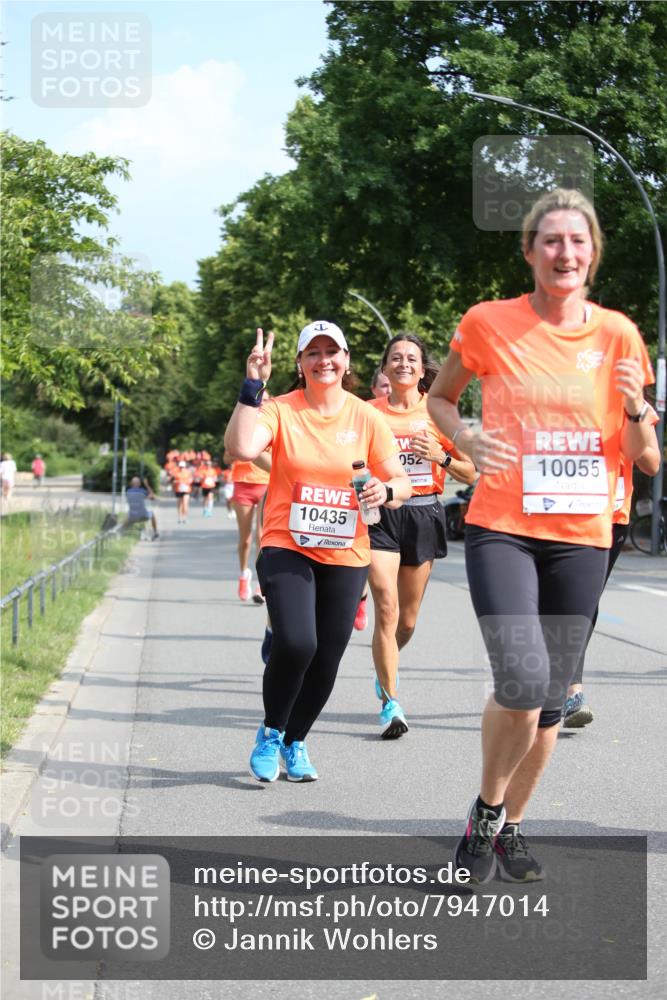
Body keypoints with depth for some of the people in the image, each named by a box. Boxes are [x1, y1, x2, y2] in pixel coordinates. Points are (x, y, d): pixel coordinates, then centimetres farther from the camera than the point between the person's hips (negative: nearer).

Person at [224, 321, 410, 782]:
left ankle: (295, 741, 33)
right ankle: (271, 732, 5)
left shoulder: (367, 418, 3)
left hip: (346, 556, 3)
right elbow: (242, 447, -22)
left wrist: (386, 491, -16)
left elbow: (401, 481, 7)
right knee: (295, 643, -23)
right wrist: (253, 386, -22)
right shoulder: (281, 410, -3)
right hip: (287, 549, -3)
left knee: (326, 661, 6)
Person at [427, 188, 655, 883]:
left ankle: (511, 826, 29)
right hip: (501, 529, -3)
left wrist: (635, 409, -12)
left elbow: (641, 458, 9)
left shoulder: (617, 334, 4)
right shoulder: (489, 323, -3)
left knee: (551, 699, 8)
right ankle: (485, 812, 7)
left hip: (583, 537, 3)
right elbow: (439, 397, 14)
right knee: (522, 682, -19)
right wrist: (467, 441, -7)